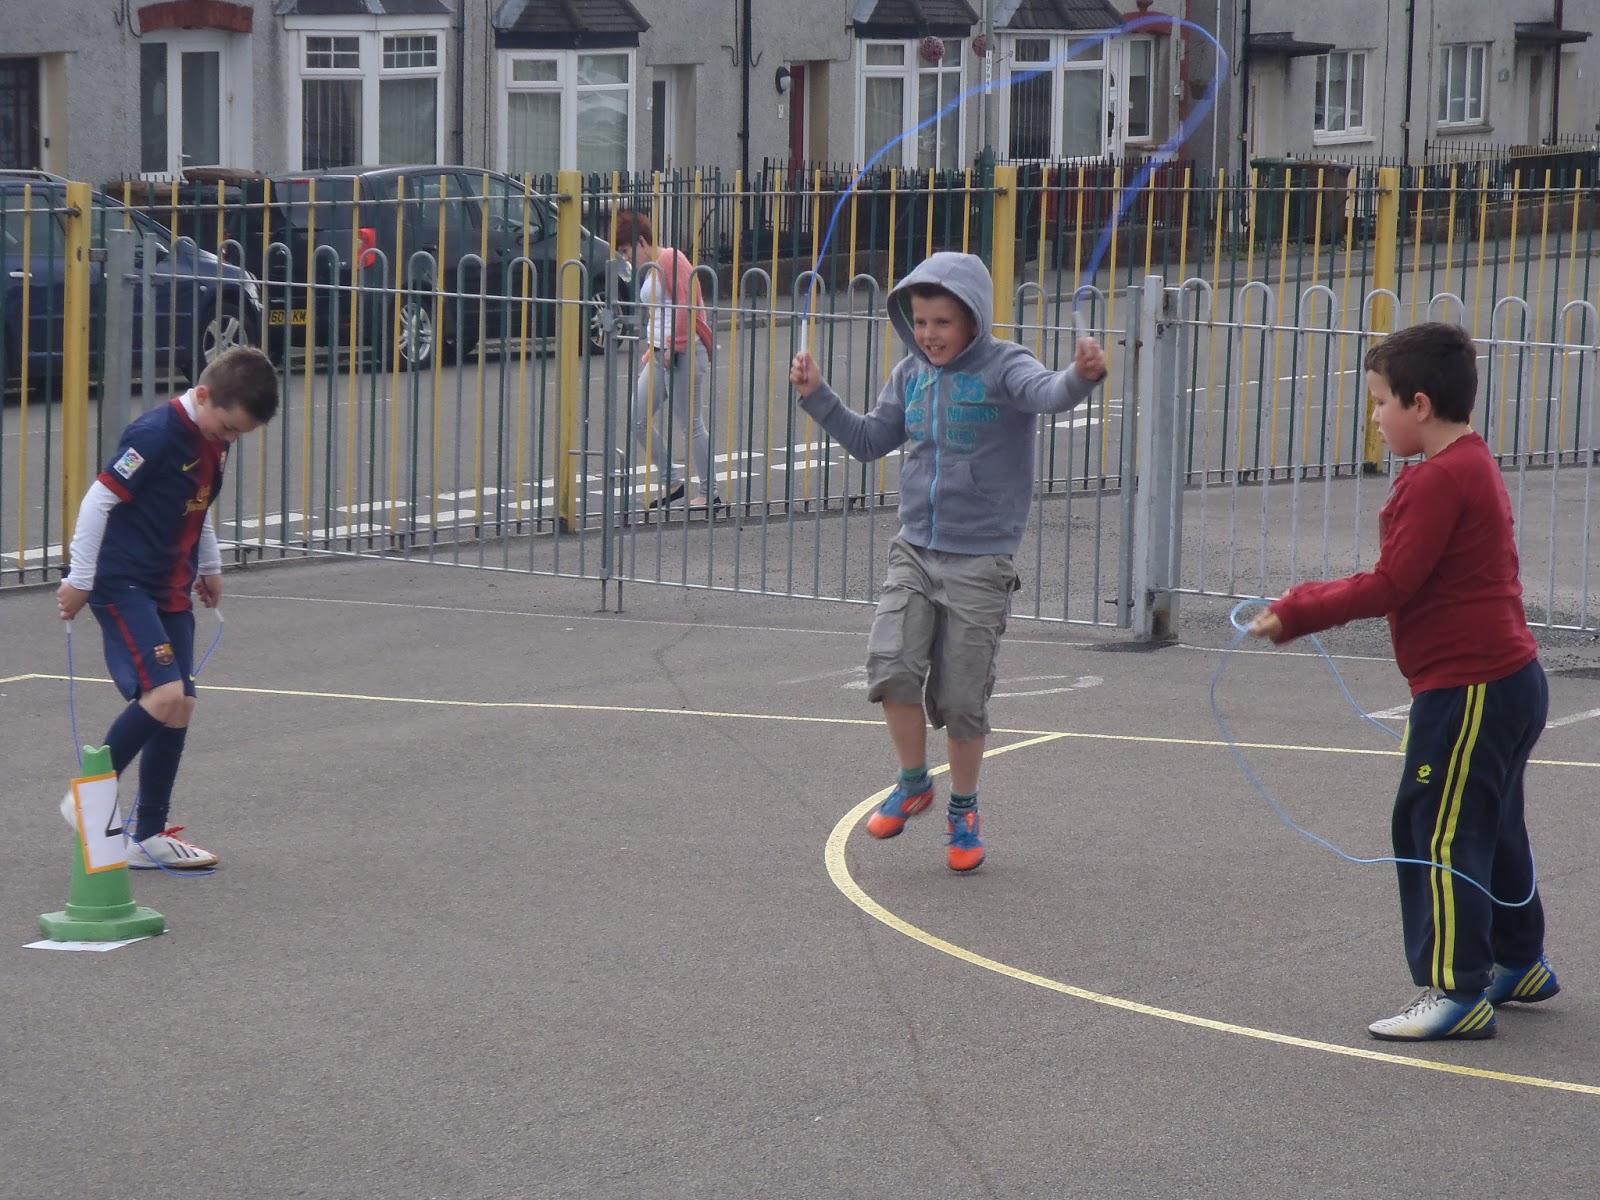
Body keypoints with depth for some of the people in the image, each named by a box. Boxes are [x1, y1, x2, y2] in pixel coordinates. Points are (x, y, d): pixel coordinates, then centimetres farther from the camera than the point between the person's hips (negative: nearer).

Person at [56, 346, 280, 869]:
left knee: (180, 707, 5)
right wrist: (79, 580, -13)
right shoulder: (156, 433, -20)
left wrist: (210, 567, 29)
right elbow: (99, 500, -17)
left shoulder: (213, 442, 7)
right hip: (123, 585, -9)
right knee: (162, 693, -20)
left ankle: (148, 836, 13)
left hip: (172, 591, 9)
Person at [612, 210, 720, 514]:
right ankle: (671, 481, 14)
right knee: (639, 420, 4)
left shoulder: (671, 260, -9)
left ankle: (710, 493, 2)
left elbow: (687, 305, -17)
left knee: (690, 423, -5)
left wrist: (672, 346, -18)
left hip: (683, 352, -10)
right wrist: (652, 350, 20)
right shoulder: (650, 270, 20)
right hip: (661, 354, 10)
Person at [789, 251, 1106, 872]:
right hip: (914, 551, 4)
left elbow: (1047, 392, -33)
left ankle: (963, 809, 24)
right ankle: (913, 783, 11)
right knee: (891, 668, -14)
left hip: (979, 562, -4)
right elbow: (870, 440, 19)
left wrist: (1081, 375, -55)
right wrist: (817, 397, 8)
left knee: (961, 698, 1)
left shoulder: (1001, 367, -11)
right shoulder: (911, 374, 7)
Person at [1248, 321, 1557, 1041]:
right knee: (1490, 828, 22)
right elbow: (1407, 579, 16)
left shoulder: (1439, 480, -18)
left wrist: (1297, 615, -15)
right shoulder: (1471, 465, 14)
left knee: (1438, 830, -6)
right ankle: (1519, 963, 35)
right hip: (1506, 682, 11)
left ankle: (1456, 991, -4)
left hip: (1469, 688, -11)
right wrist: (1312, 602, 10)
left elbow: (1393, 584, -21)